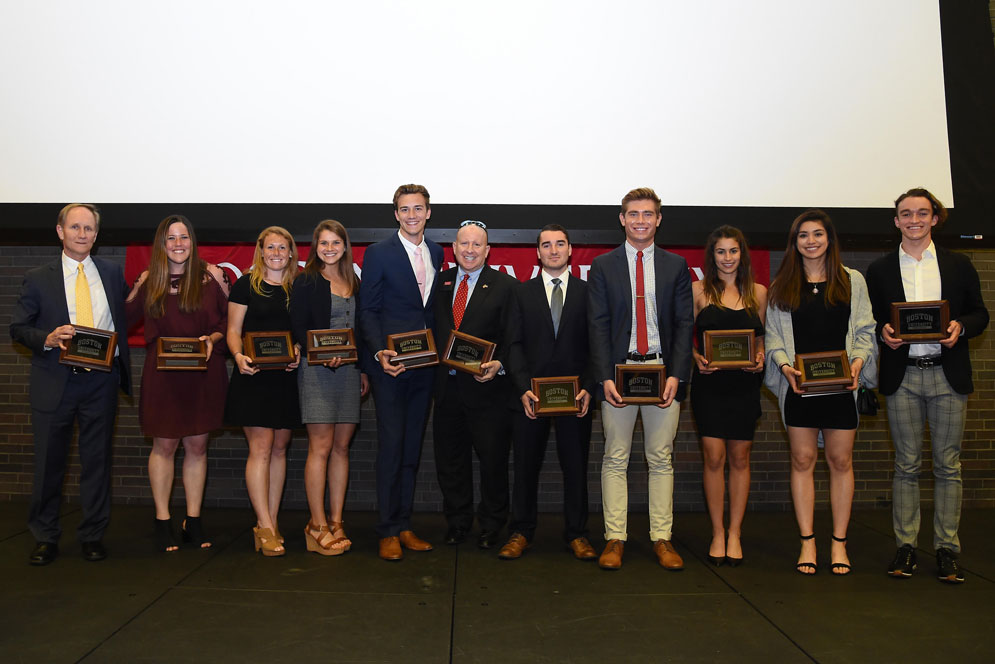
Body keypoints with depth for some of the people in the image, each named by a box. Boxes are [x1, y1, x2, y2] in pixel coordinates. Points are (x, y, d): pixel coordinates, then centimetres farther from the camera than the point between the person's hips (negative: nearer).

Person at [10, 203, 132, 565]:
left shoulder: (113, 274, 9)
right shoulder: (38, 278, 4)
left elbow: (126, 315, 17)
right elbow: (18, 328, 3)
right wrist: (47, 339, -15)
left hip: (101, 382, 1)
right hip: (55, 382, -1)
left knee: (97, 459, 7)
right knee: (49, 461, 8)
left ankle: (92, 535, 20)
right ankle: (45, 537, 23)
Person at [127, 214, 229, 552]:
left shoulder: (210, 276, 1)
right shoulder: (150, 281, 4)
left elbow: (230, 317, 3)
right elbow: (125, 319, 6)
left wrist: (213, 338, -12)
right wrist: (137, 290, -7)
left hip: (204, 373, 0)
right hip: (163, 375, 0)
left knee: (197, 446, 8)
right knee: (164, 445, 6)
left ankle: (193, 521, 20)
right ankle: (162, 522, 19)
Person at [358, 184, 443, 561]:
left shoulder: (437, 254, 12)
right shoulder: (378, 253, -1)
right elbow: (367, 310, -3)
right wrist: (380, 353, -16)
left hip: (424, 364, 5)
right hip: (391, 364, -5)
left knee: (413, 447, 10)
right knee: (391, 446, -3)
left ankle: (404, 526, 20)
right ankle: (388, 531, 8)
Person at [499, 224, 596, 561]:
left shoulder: (587, 292, 8)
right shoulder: (522, 293, 10)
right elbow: (514, 344, 3)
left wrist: (588, 388, -9)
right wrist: (523, 387, -9)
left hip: (575, 395, 0)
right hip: (531, 394, 0)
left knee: (576, 467, 7)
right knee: (525, 467, 6)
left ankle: (576, 534, 20)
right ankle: (521, 532, 19)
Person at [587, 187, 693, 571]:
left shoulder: (676, 266, 9)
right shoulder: (603, 266, 6)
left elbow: (684, 324, 5)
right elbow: (598, 325, 1)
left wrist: (676, 374, -7)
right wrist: (605, 377, -9)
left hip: (663, 371, 1)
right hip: (618, 371, -1)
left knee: (661, 459, 6)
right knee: (615, 459, 3)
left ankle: (662, 539, 15)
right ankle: (614, 539, 11)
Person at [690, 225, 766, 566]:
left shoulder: (758, 292, 10)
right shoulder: (698, 290, 4)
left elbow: (762, 337, 15)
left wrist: (760, 357, -5)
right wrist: (697, 357, -13)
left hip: (745, 383, 2)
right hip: (709, 382, -2)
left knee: (740, 457, 6)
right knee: (714, 457, -4)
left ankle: (735, 534, 18)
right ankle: (717, 533, 11)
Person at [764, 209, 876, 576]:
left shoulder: (852, 281, 9)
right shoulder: (781, 286, 9)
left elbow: (864, 330, 6)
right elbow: (772, 336, 6)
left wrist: (857, 361, -11)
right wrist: (785, 366, -10)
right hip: (798, 384, 0)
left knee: (841, 461, 4)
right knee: (802, 460, 3)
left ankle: (839, 543, 15)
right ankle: (807, 542, 12)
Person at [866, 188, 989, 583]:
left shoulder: (959, 265, 9)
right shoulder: (880, 270, 8)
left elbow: (980, 314, 10)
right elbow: (871, 321, 9)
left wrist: (960, 327, -11)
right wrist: (883, 332, -12)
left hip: (948, 375, 0)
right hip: (902, 377, 0)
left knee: (947, 465, 4)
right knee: (906, 465, 5)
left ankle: (947, 548, 13)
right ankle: (905, 546, 12)